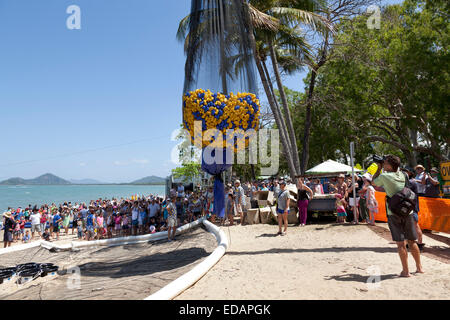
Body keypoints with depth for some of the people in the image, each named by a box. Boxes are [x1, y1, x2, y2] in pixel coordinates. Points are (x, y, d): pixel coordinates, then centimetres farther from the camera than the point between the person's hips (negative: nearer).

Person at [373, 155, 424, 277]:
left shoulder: (384, 176, -9)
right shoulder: (401, 175, 6)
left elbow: (373, 182, 11)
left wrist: (379, 169, 15)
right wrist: (382, 169, 21)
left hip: (394, 213, -5)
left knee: (400, 243, -1)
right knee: (412, 241, 15)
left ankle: (406, 271, 3)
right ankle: (419, 267, 25)